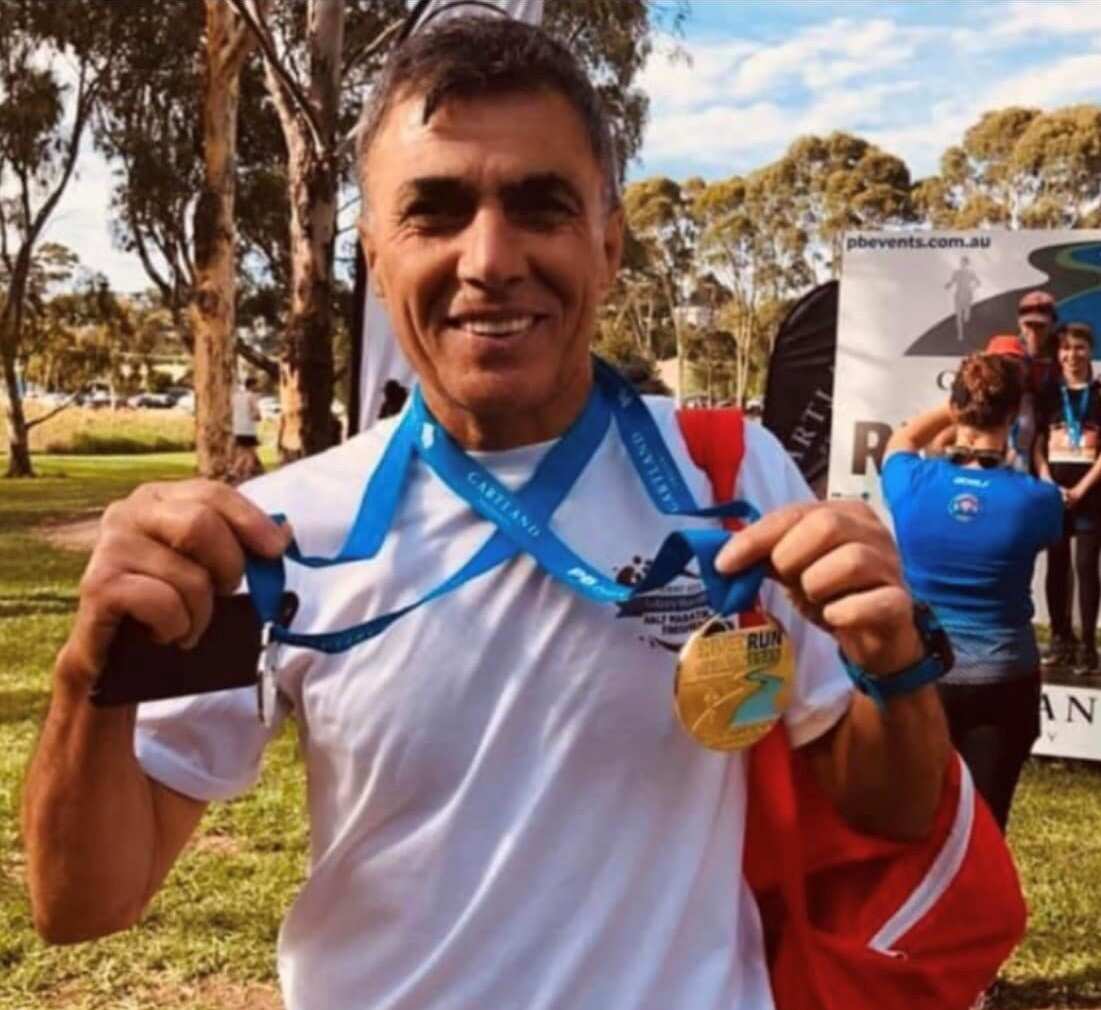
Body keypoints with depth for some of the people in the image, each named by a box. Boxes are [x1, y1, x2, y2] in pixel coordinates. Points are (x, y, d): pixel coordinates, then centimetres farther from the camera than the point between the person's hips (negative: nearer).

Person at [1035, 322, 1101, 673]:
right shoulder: (1049, 395, 9)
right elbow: (1038, 447, 6)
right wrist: (1050, 486, -8)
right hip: (1053, 487, 3)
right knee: (1056, 564, 5)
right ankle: (1061, 638, 14)